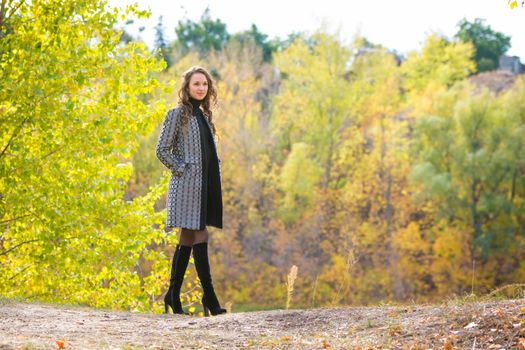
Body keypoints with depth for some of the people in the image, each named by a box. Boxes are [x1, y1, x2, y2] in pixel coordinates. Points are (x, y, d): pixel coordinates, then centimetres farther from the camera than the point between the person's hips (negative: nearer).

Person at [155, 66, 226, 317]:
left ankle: (173, 296, 12)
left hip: (205, 184, 8)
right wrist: (181, 169, -10)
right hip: (188, 184, -8)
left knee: (188, 240, 8)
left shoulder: (204, 115, 19)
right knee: (199, 238, -11)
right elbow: (162, 150, -9)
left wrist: (215, 171, 13)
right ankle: (209, 296, -9)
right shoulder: (177, 113, -4)